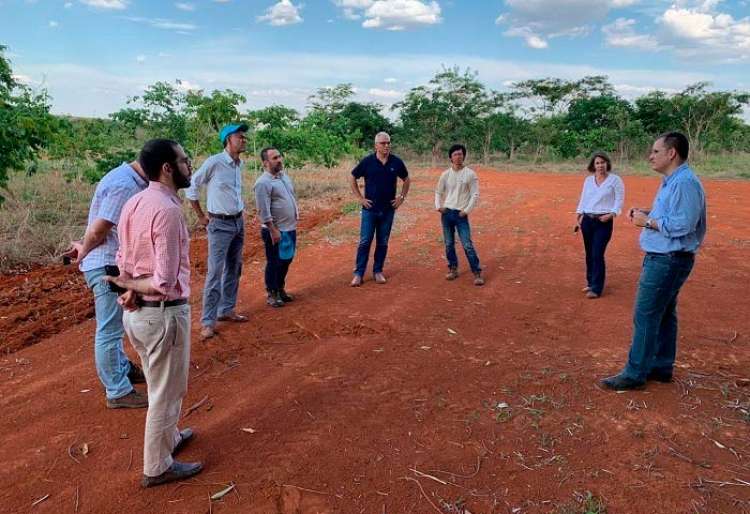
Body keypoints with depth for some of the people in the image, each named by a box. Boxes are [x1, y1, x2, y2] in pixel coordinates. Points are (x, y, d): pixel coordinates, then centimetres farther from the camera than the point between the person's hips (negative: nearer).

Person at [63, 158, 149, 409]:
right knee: (110, 330, 0)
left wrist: (83, 246, 11)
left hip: (115, 264, 10)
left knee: (114, 325, 24)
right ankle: (118, 392, 10)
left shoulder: (130, 180, 9)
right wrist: (84, 251, -5)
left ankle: (122, 369, 41)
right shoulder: (124, 185, -23)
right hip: (107, 266, -10)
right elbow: (98, 230, -21)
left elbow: (98, 228, 15)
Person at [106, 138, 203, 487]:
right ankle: (157, 468, 27)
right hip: (163, 313, -9)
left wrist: (131, 290, -8)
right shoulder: (168, 210, -23)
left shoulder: (134, 202, 4)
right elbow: (166, 282, -25)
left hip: (136, 312, 9)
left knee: (160, 386, 27)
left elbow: (123, 259, 9)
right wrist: (130, 284, -9)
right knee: (167, 392, 10)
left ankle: (168, 438, 48)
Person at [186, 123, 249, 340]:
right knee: (215, 272, -7)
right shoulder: (214, 162, -14)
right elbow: (191, 187, -7)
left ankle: (227, 310, 26)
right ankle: (208, 321, 0)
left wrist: (239, 212, 11)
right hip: (220, 224, -7)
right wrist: (201, 217, -4)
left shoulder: (239, 164, 7)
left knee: (234, 269, 13)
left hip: (239, 222, 7)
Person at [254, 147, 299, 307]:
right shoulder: (263, 183, -17)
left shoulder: (284, 176, 9)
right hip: (275, 231, -8)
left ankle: (280, 289, 34)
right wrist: (273, 230, -21)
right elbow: (264, 211, -21)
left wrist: (296, 215, 17)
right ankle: (272, 294, 17)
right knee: (274, 263, 3)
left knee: (286, 260, 18)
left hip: (290, 228, 8)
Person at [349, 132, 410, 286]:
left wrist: (402, 197, 6)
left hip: (388, 209, 2)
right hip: (370, 209, -2)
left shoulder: (396, 162, -1)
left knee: (383, 243, 9)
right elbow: (352, 178, 4)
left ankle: (378, 271, 20)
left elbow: (406, 180, 15)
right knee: (365, 241, -2)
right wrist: (359, 198, -1)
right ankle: (358, 273, 4)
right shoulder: (367, 161, -7)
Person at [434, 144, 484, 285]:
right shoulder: (446, 174, 5)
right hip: (446, 213, 4)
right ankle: (453, 269, 24)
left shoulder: (470, 174, -3)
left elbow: (475, 194, -4)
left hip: (461, 214, -3)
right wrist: (438, 206, 0)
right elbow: (438, 192, 14)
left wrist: (467, 210, -10)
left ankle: (477, 273, -1)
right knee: (449, 244, 10)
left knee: (467, 245, -8)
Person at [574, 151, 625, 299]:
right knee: (589, 254, 10)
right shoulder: (588, 180, 11)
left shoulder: (615, 179, -2)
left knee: (597, 255, -10)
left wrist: (611, 214, -18)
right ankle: (591, 282, 23)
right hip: (587, 220, 5)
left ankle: (597, 288, -4)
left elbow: (619, 200, -4)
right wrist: (578, 215, 3)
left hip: (603, 221, -5)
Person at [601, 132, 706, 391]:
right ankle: (661, 367, 28)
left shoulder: (685, 182, -20)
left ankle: (635, 374, 3)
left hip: (667, 261, -11)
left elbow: (682, 224, -26)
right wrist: (645, 213, 5)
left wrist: (648, 221, -16)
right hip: (663, 258, 11)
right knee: (664, 314, 17)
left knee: (645, 317, -5)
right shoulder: (671, 180, 14)